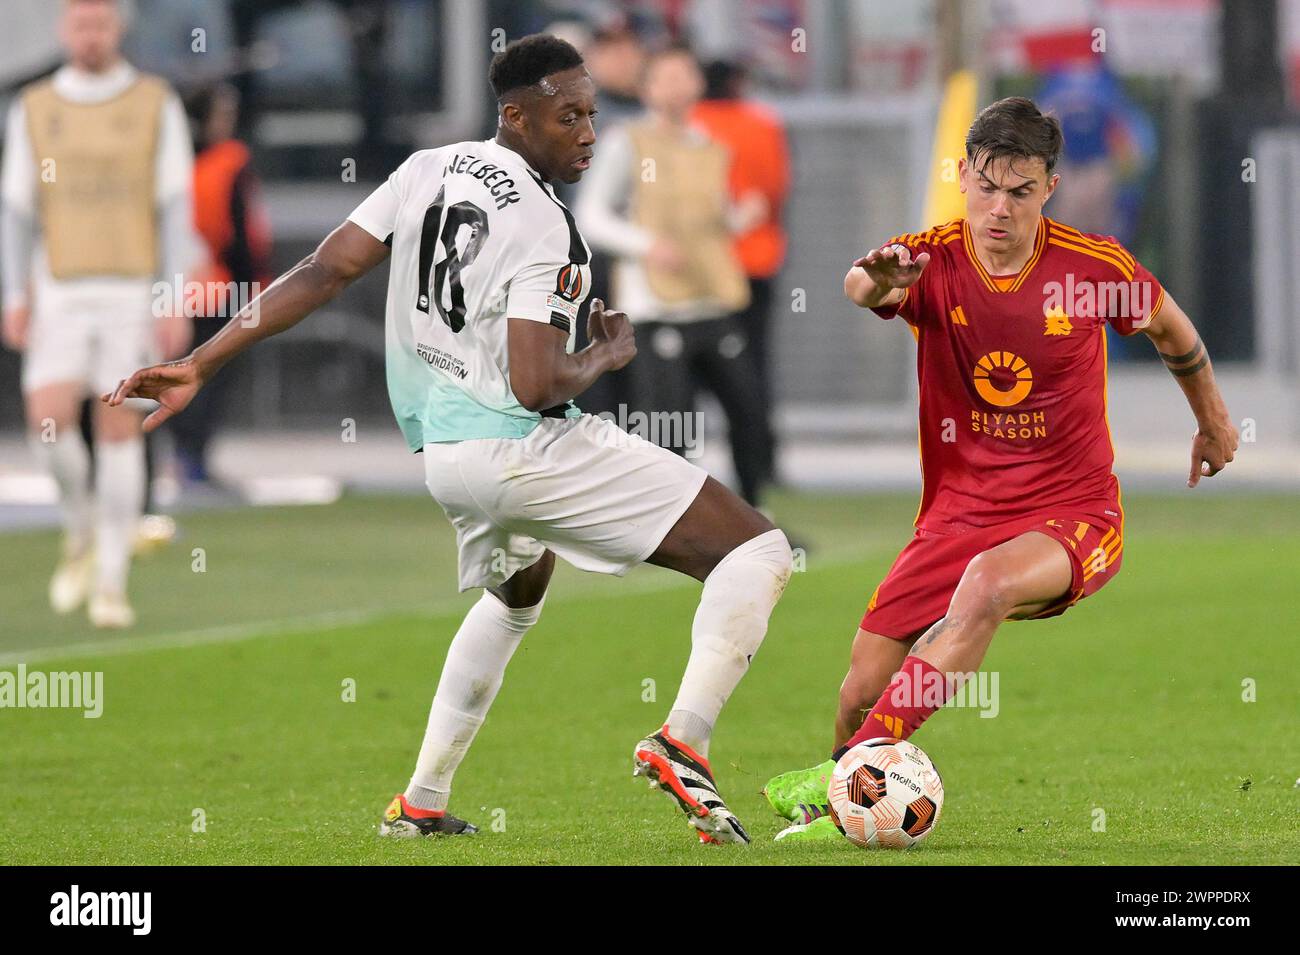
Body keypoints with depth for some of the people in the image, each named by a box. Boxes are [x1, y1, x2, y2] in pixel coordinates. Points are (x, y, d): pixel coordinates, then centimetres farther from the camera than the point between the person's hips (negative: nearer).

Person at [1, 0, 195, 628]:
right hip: (60, 294, 2)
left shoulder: (156, 105, 0)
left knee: (119, 432, -4)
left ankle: (110, 584, 1)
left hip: (133, 292, -2)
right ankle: (81, 533, 15)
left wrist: (176, 302, -10)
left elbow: (176, 210, -3)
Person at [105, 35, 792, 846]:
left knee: (515, 596, 39)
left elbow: (323, 273, 2)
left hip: (441, 449, 8)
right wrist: (607, 358, -2)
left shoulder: (427, 172, 5)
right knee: (758, 555, -9)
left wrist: (200, 366, 3)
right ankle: (684, 741, -24)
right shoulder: (546, 230, -17)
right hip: (527, 445, -8)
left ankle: (422, 803, 36)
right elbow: (535, 384, -23)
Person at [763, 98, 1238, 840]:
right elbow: (861, 287, -30)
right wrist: (878, 282, -55)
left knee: (986, 584, -36)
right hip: (958, 514, 3)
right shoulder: (933, 261, -7)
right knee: (863, 691, -7)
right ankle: (842, 813, 25)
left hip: (1074, 511, -2)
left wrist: (1214, 420, 27)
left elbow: (1171, 328, 14)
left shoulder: (1097, 267, -7)